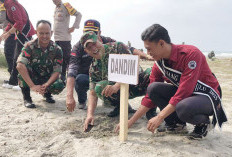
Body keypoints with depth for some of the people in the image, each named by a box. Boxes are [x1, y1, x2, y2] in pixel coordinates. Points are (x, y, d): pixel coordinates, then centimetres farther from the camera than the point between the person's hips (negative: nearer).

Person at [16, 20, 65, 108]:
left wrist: (46, 85, -34)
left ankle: (47, 93, 9)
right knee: (24, 67, -31)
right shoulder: (30, 46, -18)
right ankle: (26, 98, -12)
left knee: (59, 85, -30)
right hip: (32, 78, -1)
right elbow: (20, 66, -31)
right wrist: (32, 86, -40)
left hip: (48, 79, 1)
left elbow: (57, 71, -16)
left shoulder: (57, 50, -13)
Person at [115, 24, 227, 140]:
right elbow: (150, 95, 0)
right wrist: (131, 121, -4)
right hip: (183, 95, 6)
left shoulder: (191, 54, -25)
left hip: (208, 95, -6)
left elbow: (184, 91, -30)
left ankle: (204, 122, -4)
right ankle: (177, 123, 0)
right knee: (153, 88, -17)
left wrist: (159, 117, -29)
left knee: (183, 107, -38)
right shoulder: (159, 64, -5)